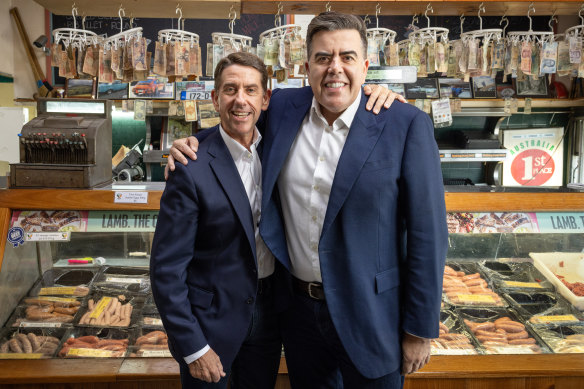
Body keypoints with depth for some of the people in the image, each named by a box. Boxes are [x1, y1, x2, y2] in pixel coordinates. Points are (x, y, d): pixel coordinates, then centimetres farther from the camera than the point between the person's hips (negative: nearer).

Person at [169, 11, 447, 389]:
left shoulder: (406, 124, -14)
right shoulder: (283, 108, -2)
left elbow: (428, 233, -12)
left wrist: (420, 329, -9)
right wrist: (193, 143, -3)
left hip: (368, 316, -3)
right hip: (298, 307, 4)